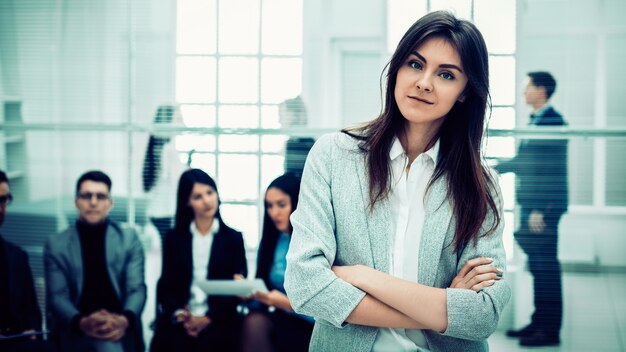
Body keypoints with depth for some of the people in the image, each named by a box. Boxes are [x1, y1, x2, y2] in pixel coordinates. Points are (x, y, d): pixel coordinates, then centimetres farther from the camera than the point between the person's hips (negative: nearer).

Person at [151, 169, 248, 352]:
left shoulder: (233, 238, 9)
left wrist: (209, 318, -12)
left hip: (219, 321, 0)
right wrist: (179, 314, -12)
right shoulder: (173, 238, 13)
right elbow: (166, 284, 8)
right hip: (180, 321, 1)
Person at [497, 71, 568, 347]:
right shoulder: (534, 121, 16)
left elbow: (554, 170, -19)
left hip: (544, 207, -9)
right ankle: (539, 322, 22)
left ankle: (550, 330, 2)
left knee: (547, 267, -4)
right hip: (531, 205, 9)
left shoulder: (553, 122, -14)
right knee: (537, 267, 14)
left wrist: (541, 210, -21)